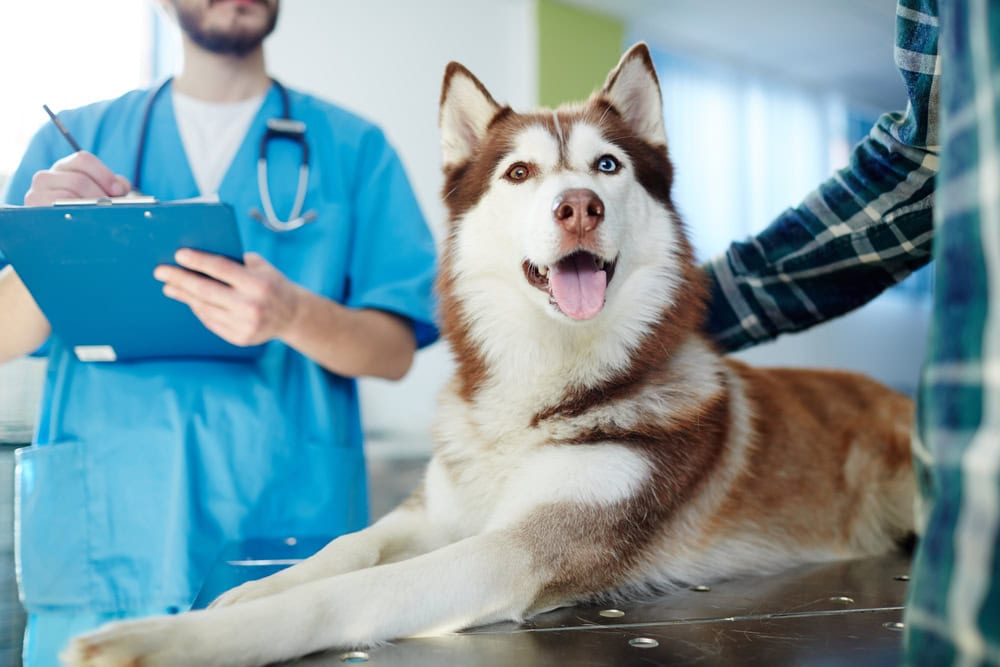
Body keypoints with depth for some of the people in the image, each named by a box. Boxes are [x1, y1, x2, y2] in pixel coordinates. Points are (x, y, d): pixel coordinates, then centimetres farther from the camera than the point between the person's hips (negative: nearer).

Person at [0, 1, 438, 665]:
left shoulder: (352, 146, 8)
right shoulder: (73, 139, 12)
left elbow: (395, 349, -1)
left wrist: (294, 317, -21)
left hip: (288, 526, -1)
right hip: (101, 533, 1)